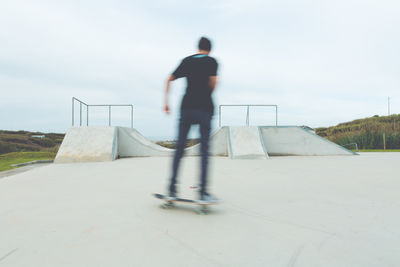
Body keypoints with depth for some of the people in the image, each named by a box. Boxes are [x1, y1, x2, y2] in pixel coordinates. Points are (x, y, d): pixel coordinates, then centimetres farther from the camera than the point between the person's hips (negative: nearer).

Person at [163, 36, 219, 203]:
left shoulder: (187, 61, 18)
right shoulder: (212, 61, 8)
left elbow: (170, 79, 13)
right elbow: (213, 82, -8)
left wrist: (166, 102, 16)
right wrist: (207, 95, 10)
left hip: (186, 107, 3)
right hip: (204, 108, -3)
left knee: (179, 148, 6)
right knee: (204, 149, -4)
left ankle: (172, 189, 5)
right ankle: (203, 192, -9)